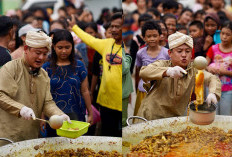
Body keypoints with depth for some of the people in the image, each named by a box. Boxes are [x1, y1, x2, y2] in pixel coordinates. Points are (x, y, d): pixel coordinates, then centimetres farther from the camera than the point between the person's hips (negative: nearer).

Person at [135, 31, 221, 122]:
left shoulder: (193, 70, 2)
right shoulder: (162, 64, -8)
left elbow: (213, 79, -3)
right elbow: (143, 72, -26)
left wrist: (212, 93, -27)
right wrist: (167, 71, -43)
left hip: (175, 119, 4)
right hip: (151, 117, -4)